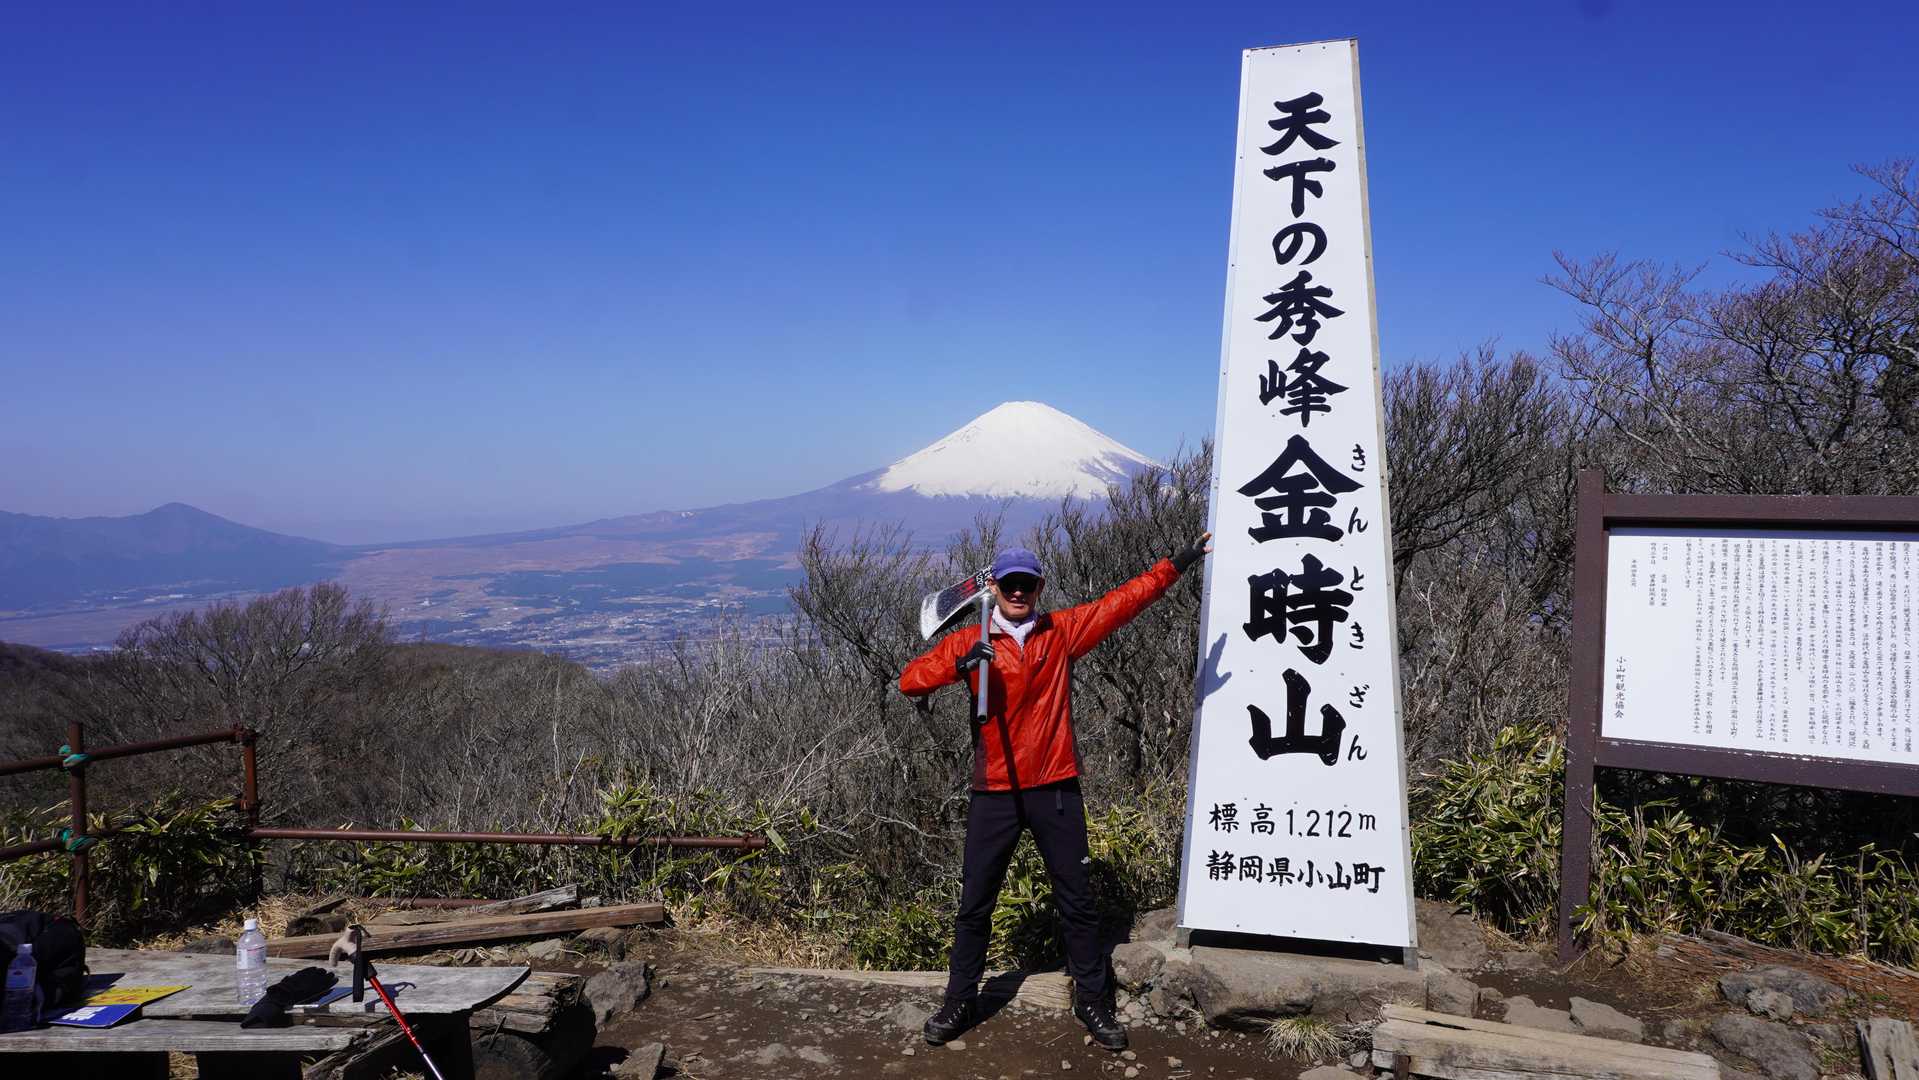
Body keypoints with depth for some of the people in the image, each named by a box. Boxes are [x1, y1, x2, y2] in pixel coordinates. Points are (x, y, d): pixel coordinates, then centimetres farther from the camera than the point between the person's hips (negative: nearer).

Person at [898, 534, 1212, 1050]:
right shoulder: (969, 642, -2)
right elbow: (910, 680, -10)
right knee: (975, 903, 9)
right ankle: (960, 1001, 25)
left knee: (1077, 901, 10)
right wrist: (959, 665, -27)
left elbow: (1123, 601, -2)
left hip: (1055, 790, 1)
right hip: (994, 794, 0)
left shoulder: (1062, 632, 1)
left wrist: (1180, 562, -8)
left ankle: (1091, 999, 25)